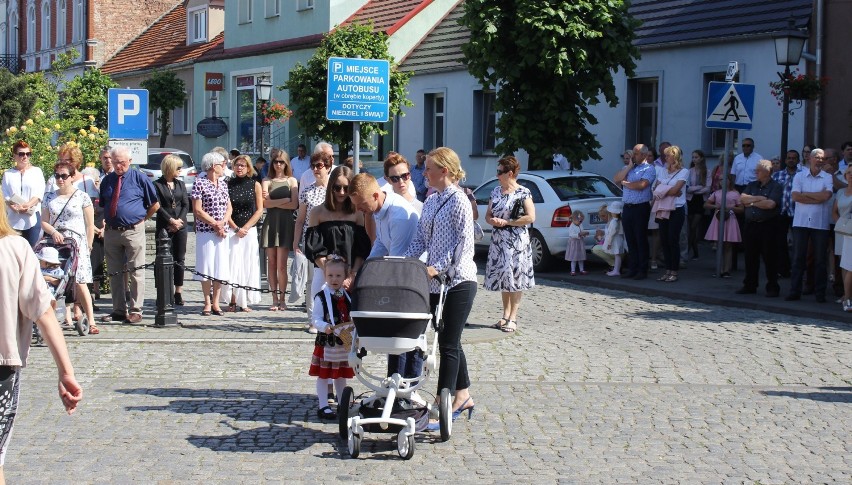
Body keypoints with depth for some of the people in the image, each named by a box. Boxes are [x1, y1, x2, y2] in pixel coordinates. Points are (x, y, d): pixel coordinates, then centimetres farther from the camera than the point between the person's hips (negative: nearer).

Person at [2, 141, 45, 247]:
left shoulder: (37, 171, 10)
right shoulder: (8, 174, 11)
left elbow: (40, 194, 0)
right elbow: (5, 196, 4)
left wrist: (28, 205, -16)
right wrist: (16, 208, -15)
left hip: (33, 218, -1)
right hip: (14, 220, 1)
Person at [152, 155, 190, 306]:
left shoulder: (181, 184, 13)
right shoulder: (157, 185, -1)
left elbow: (186, 204, 7)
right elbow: (158, 206, -8)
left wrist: (179, 220, -7)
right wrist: (171, 220, -13)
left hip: (180, 226, 4)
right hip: (164, 227, -4)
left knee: (179, 260, 3)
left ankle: (178, 293, 7)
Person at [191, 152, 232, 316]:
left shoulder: (223, 184, 13)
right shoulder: (200, 183, -6)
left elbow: (229, 207, 13)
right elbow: (197, 210, -10)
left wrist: (223, 222, -6)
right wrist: (215, 224, -13)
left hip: (222, 232, 6)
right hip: (205, 231, -5)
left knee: (221, 267, 4)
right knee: (206, 267, -1)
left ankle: (216, 303, 11)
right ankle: (207, 304, 6)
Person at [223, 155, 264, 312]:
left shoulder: (255, 185, 5)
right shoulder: (228, 185, 4)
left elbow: (259, 210, 2)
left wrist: (245, 227, -7)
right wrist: (236, 228, -10)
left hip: (250, 230, 1)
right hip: (232, 230, -1)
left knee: (248, 265, -1)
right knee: (232, 264, -6)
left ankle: (245, 302, 4)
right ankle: (232, 301, -4)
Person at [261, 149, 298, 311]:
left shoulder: (291, 181, 9)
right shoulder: (267, 181, 11)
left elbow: (294, 204, -3)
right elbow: (265, 203, -3)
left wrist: (274, 203, -5)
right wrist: (284, 200, -8)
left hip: (285, 223, -2)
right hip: (270, 223, 2)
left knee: (281, 264, -7)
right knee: (271, 263, 1)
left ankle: (281, 299, 0)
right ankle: (274, 299, 5)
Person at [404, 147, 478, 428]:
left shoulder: (458, 200, -12)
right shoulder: (430, 203, 12)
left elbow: (464, 243, -18)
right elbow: (421, 240, 13)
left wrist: (437, 267, -22)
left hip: (458, 281, -8)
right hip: (436, 282, 8)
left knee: (448, 344, -4)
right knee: (450, 342, 14)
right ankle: (462, 397, 25)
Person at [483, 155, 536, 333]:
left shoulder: (523, 192, -8)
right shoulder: (496, 191, 11)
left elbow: (530, 218, -14)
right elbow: (488, 214, 17)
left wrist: (506, 222, -14)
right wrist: (492, 220, -8)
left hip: (516, 241, -6)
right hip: (498, 240, 6)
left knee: (515, 278, -3)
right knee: (502, 277, 9)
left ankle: (513, 318, 2)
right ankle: (505, 315, 19)